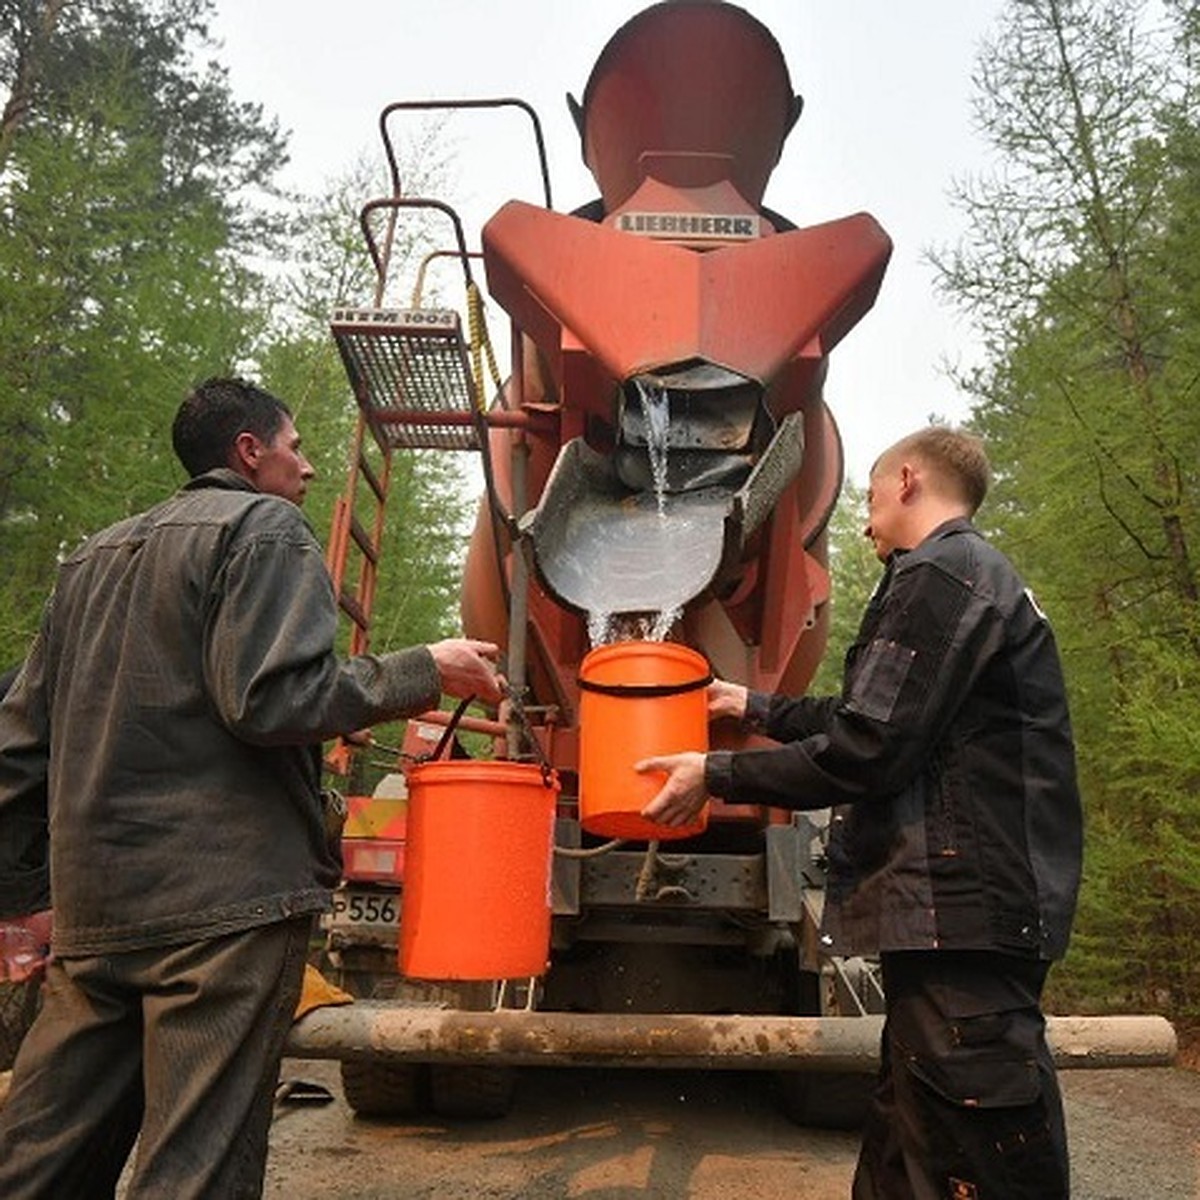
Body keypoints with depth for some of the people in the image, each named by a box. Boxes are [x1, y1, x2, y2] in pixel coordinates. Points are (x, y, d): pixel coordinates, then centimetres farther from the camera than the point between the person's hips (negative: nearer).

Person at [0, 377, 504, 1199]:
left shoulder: (95, 556, 21)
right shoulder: (265, 526, -3)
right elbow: (274, 697, -18)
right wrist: (425, 673, -8)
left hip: (91, 907, 8)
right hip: (227, 897, -8)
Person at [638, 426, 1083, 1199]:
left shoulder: (938, 574, -11)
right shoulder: (977, 574, 22)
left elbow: (866, 751, -19)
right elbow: (869, 720, 27)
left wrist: (717, 774, -8)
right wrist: (752, 707, 34)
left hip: (962, 909, -11)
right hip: (977, 903, 11)